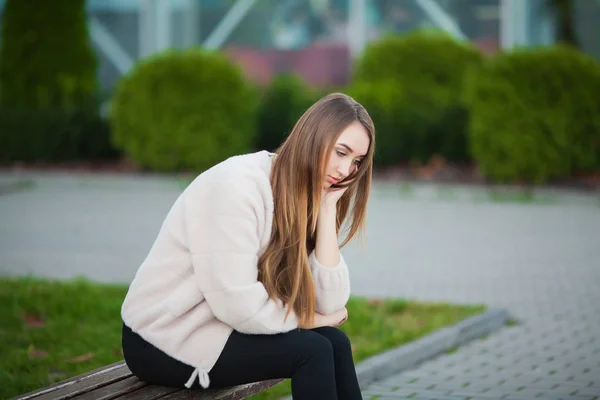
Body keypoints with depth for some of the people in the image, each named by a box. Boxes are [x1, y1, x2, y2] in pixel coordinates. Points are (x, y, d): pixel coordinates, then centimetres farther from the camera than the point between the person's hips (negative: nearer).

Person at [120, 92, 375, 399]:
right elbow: (241, 307, -26)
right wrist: (310, 317, -10)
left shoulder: (304, 197, 4)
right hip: (164, 341, -8)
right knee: (312, 351, -17)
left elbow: (329, 302, -7)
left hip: (217, 326, 8)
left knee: (335, 343, -6)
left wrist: (327, 208, -13)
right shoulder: (237, 186, -22)